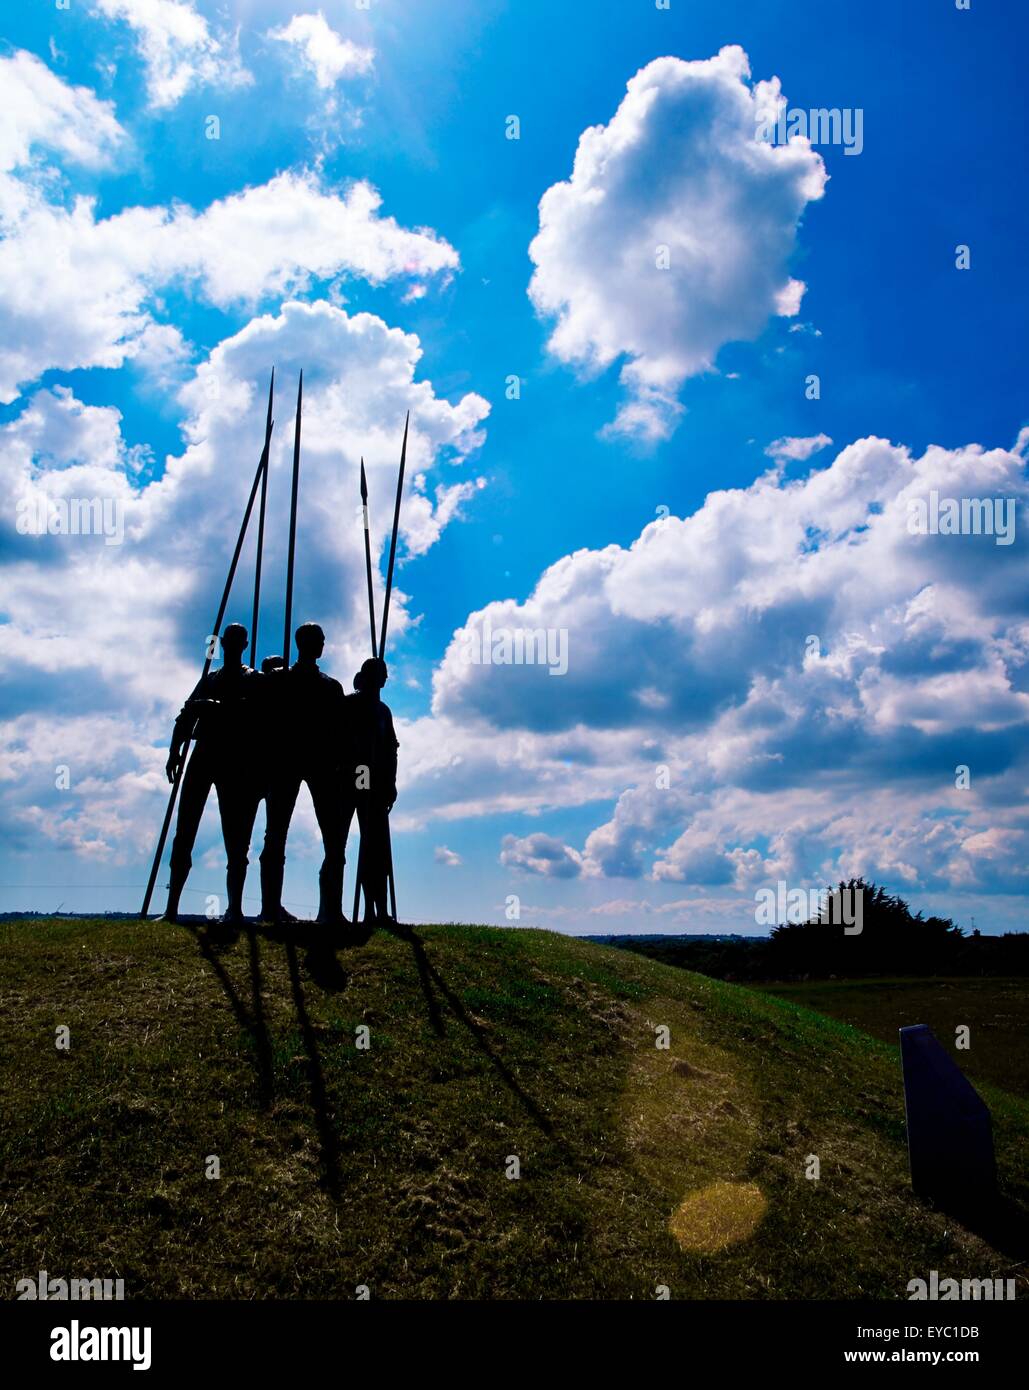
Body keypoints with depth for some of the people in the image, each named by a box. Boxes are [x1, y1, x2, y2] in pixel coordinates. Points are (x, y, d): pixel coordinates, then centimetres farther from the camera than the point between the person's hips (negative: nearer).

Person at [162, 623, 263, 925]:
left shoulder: (253, 680, 10)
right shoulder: (209, 678, 23)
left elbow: (249, 712, -10)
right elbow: (187, 715, 14)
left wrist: (213, 706, -18)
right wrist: (175, 751, 0)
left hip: (236, 762, -4)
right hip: (203, 756, 4)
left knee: (236, 839, -8)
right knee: (184, 833, -2)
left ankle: (234, 908, -10)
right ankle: (171, 908, -1)